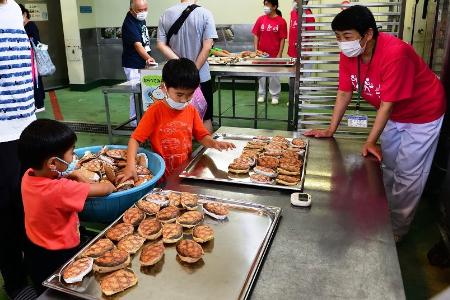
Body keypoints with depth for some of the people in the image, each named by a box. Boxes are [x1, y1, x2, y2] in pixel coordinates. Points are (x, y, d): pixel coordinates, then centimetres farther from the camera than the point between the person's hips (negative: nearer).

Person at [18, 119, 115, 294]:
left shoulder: (28, 175, -12)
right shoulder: (62, 190, -35)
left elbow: (51, 174, 12)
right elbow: (103, 190, -23)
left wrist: (72, 174, -3)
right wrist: (110, 186, -2)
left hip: (34, 250, 7)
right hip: (58, 258, -7)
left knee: (45, 292, 28)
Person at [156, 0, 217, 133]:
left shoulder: (166, 14, 2)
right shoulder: (204, 14, -8)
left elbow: (161, 45, -4)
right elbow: (207, 47, -15)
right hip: (201, 76, -3)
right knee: (205, 118, 10)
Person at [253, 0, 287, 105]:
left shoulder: (281, 21, -6)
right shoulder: (260, 19, 2)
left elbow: (282, 39, -6)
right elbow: (256, 36, 5)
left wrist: (279, 54, -10)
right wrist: (256, 50, -2)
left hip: (274, 54, -3)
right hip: (261, 53, 3)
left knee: (274, 75, 7)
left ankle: (275, 96, 19)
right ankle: (261, 94, 23)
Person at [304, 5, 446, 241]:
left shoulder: (395, 53, -35)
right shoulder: (349, 53, -14)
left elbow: (388, 103, -31)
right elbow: (344, 92, -8)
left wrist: (370, 142, -26)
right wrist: (330, 130, -10)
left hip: (422, 115, -7)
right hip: (392, 115, 7)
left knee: (408, 174, 0)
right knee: (388, 168, 17)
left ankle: (396, 230, 17)